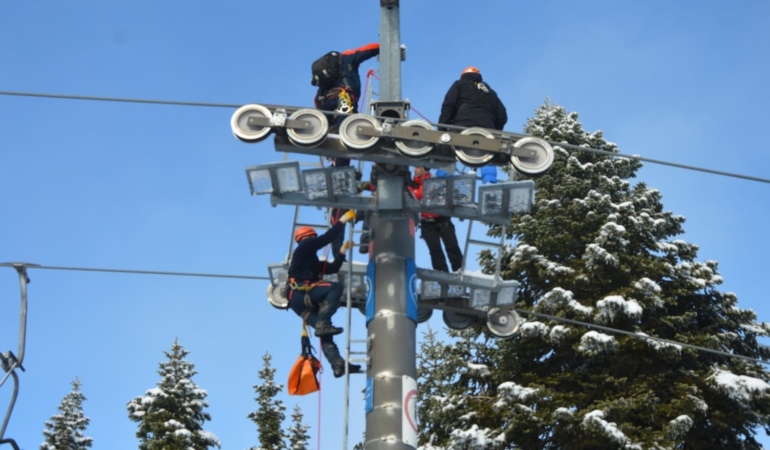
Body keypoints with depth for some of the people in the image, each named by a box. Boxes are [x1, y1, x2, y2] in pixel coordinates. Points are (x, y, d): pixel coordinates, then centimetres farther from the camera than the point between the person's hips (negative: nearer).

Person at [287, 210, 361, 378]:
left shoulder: (313, 262, 35)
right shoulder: (304, 247, 10)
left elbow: (334, 268, 31)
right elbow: (327, 238, 0)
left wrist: (343, 250, 26)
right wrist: (343, 220, 5)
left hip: (302, 301, 9)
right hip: (300, 293, -9)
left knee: (324, 331, -3)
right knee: (336, 287, -23)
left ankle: (338, 365, -13)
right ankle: (323, 323, -34)